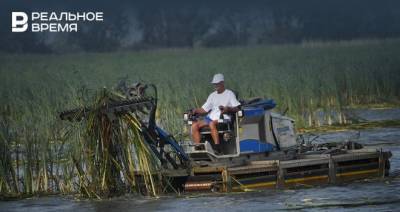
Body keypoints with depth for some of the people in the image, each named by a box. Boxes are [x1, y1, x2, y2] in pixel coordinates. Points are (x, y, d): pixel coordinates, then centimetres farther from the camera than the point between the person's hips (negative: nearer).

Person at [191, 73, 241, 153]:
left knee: (212, 124, -39)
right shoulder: (212, 95, 25)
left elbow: (236, 108, -2)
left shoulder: (229, 94, 9)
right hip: (211, 117, 6)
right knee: (195, 125, -18)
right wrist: (196, 111, 2)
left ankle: (217, 147, -43)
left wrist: (228, 109, -22)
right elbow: (204, 109, 22)